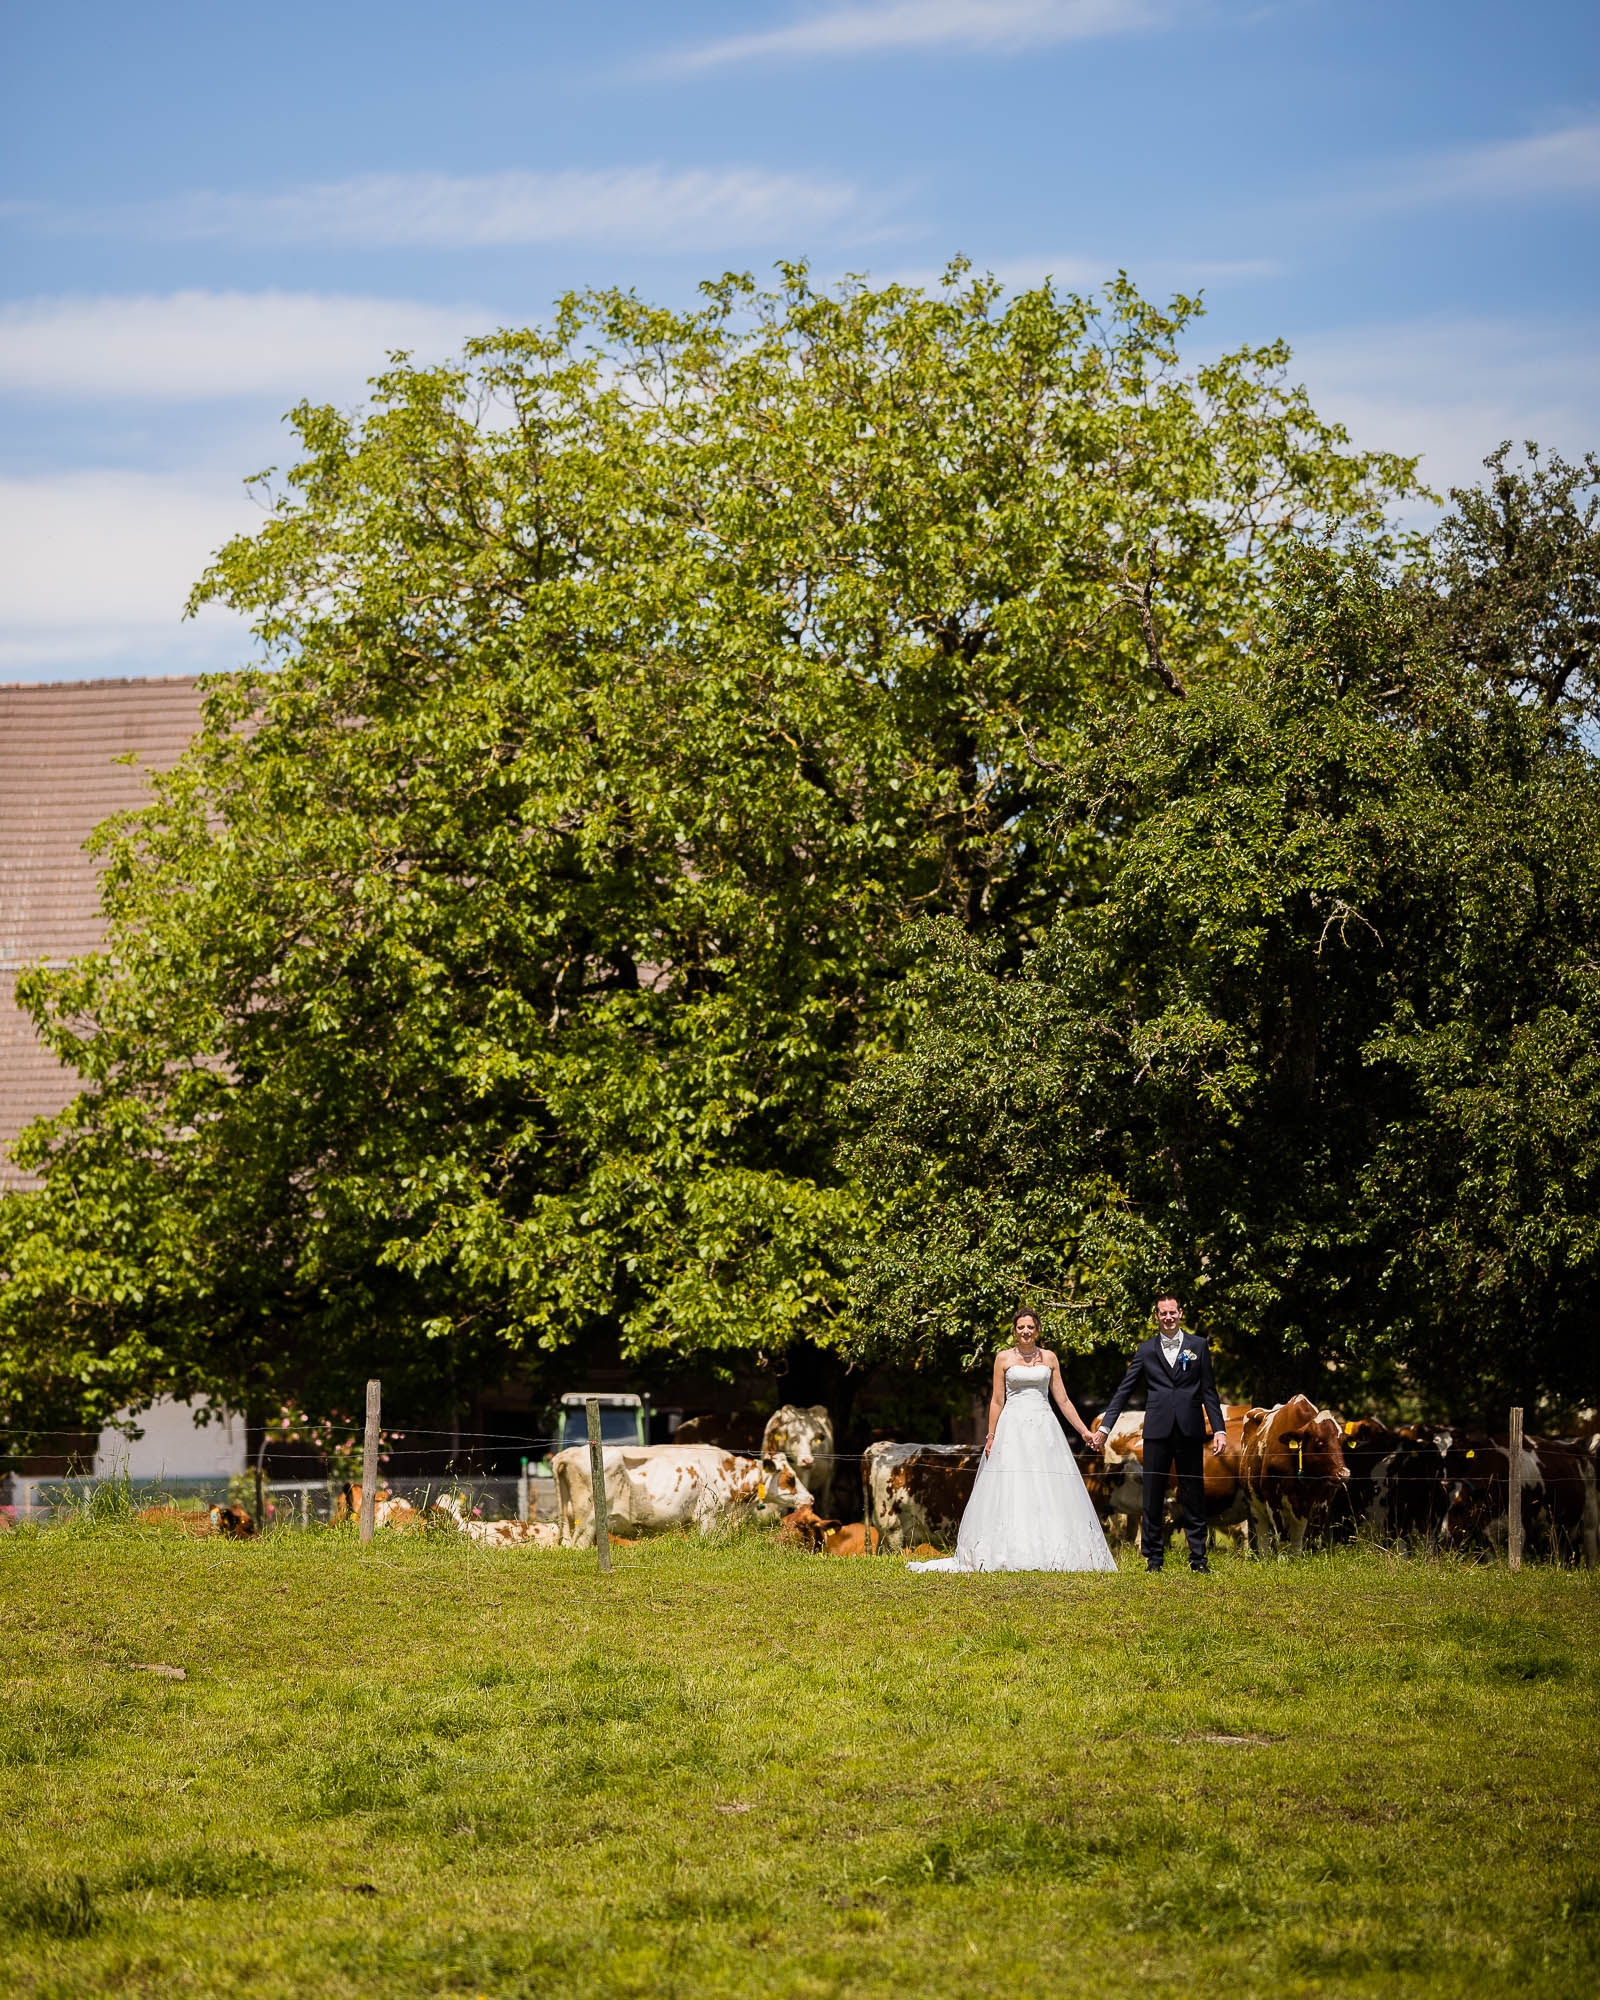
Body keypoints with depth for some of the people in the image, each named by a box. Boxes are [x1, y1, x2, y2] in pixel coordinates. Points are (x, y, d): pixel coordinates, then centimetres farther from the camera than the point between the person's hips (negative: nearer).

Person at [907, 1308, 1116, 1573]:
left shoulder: (1049, 1358, 10)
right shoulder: (1004, 1359, 5)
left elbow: (1063, 1400, 12)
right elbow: (997, 1401, 4)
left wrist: (1084, 1431, 8)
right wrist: (991, 1437, -3)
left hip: (1043, 1429, 2)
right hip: (1012, 1429, -2)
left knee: (1049, 1492, -3)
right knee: (1009, 1491, -7)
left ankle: (1050, 1553, 0)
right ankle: (1010, 1554, -6)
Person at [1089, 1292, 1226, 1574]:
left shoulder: (1198, 1346, 8)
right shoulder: (1146, 1350, 8)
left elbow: (1209, 1392, 8)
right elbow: (1124, 1390, 8)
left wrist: (1219, 1429, 0)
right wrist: (1104, 1426, 2)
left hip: (1190, 1431, 0)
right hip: (1157, 1431, 0)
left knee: (1194, 1496, 3)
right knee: (1153, 1497, 3)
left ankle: (1198, 1557, 9)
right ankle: (1154, 1557, 11)